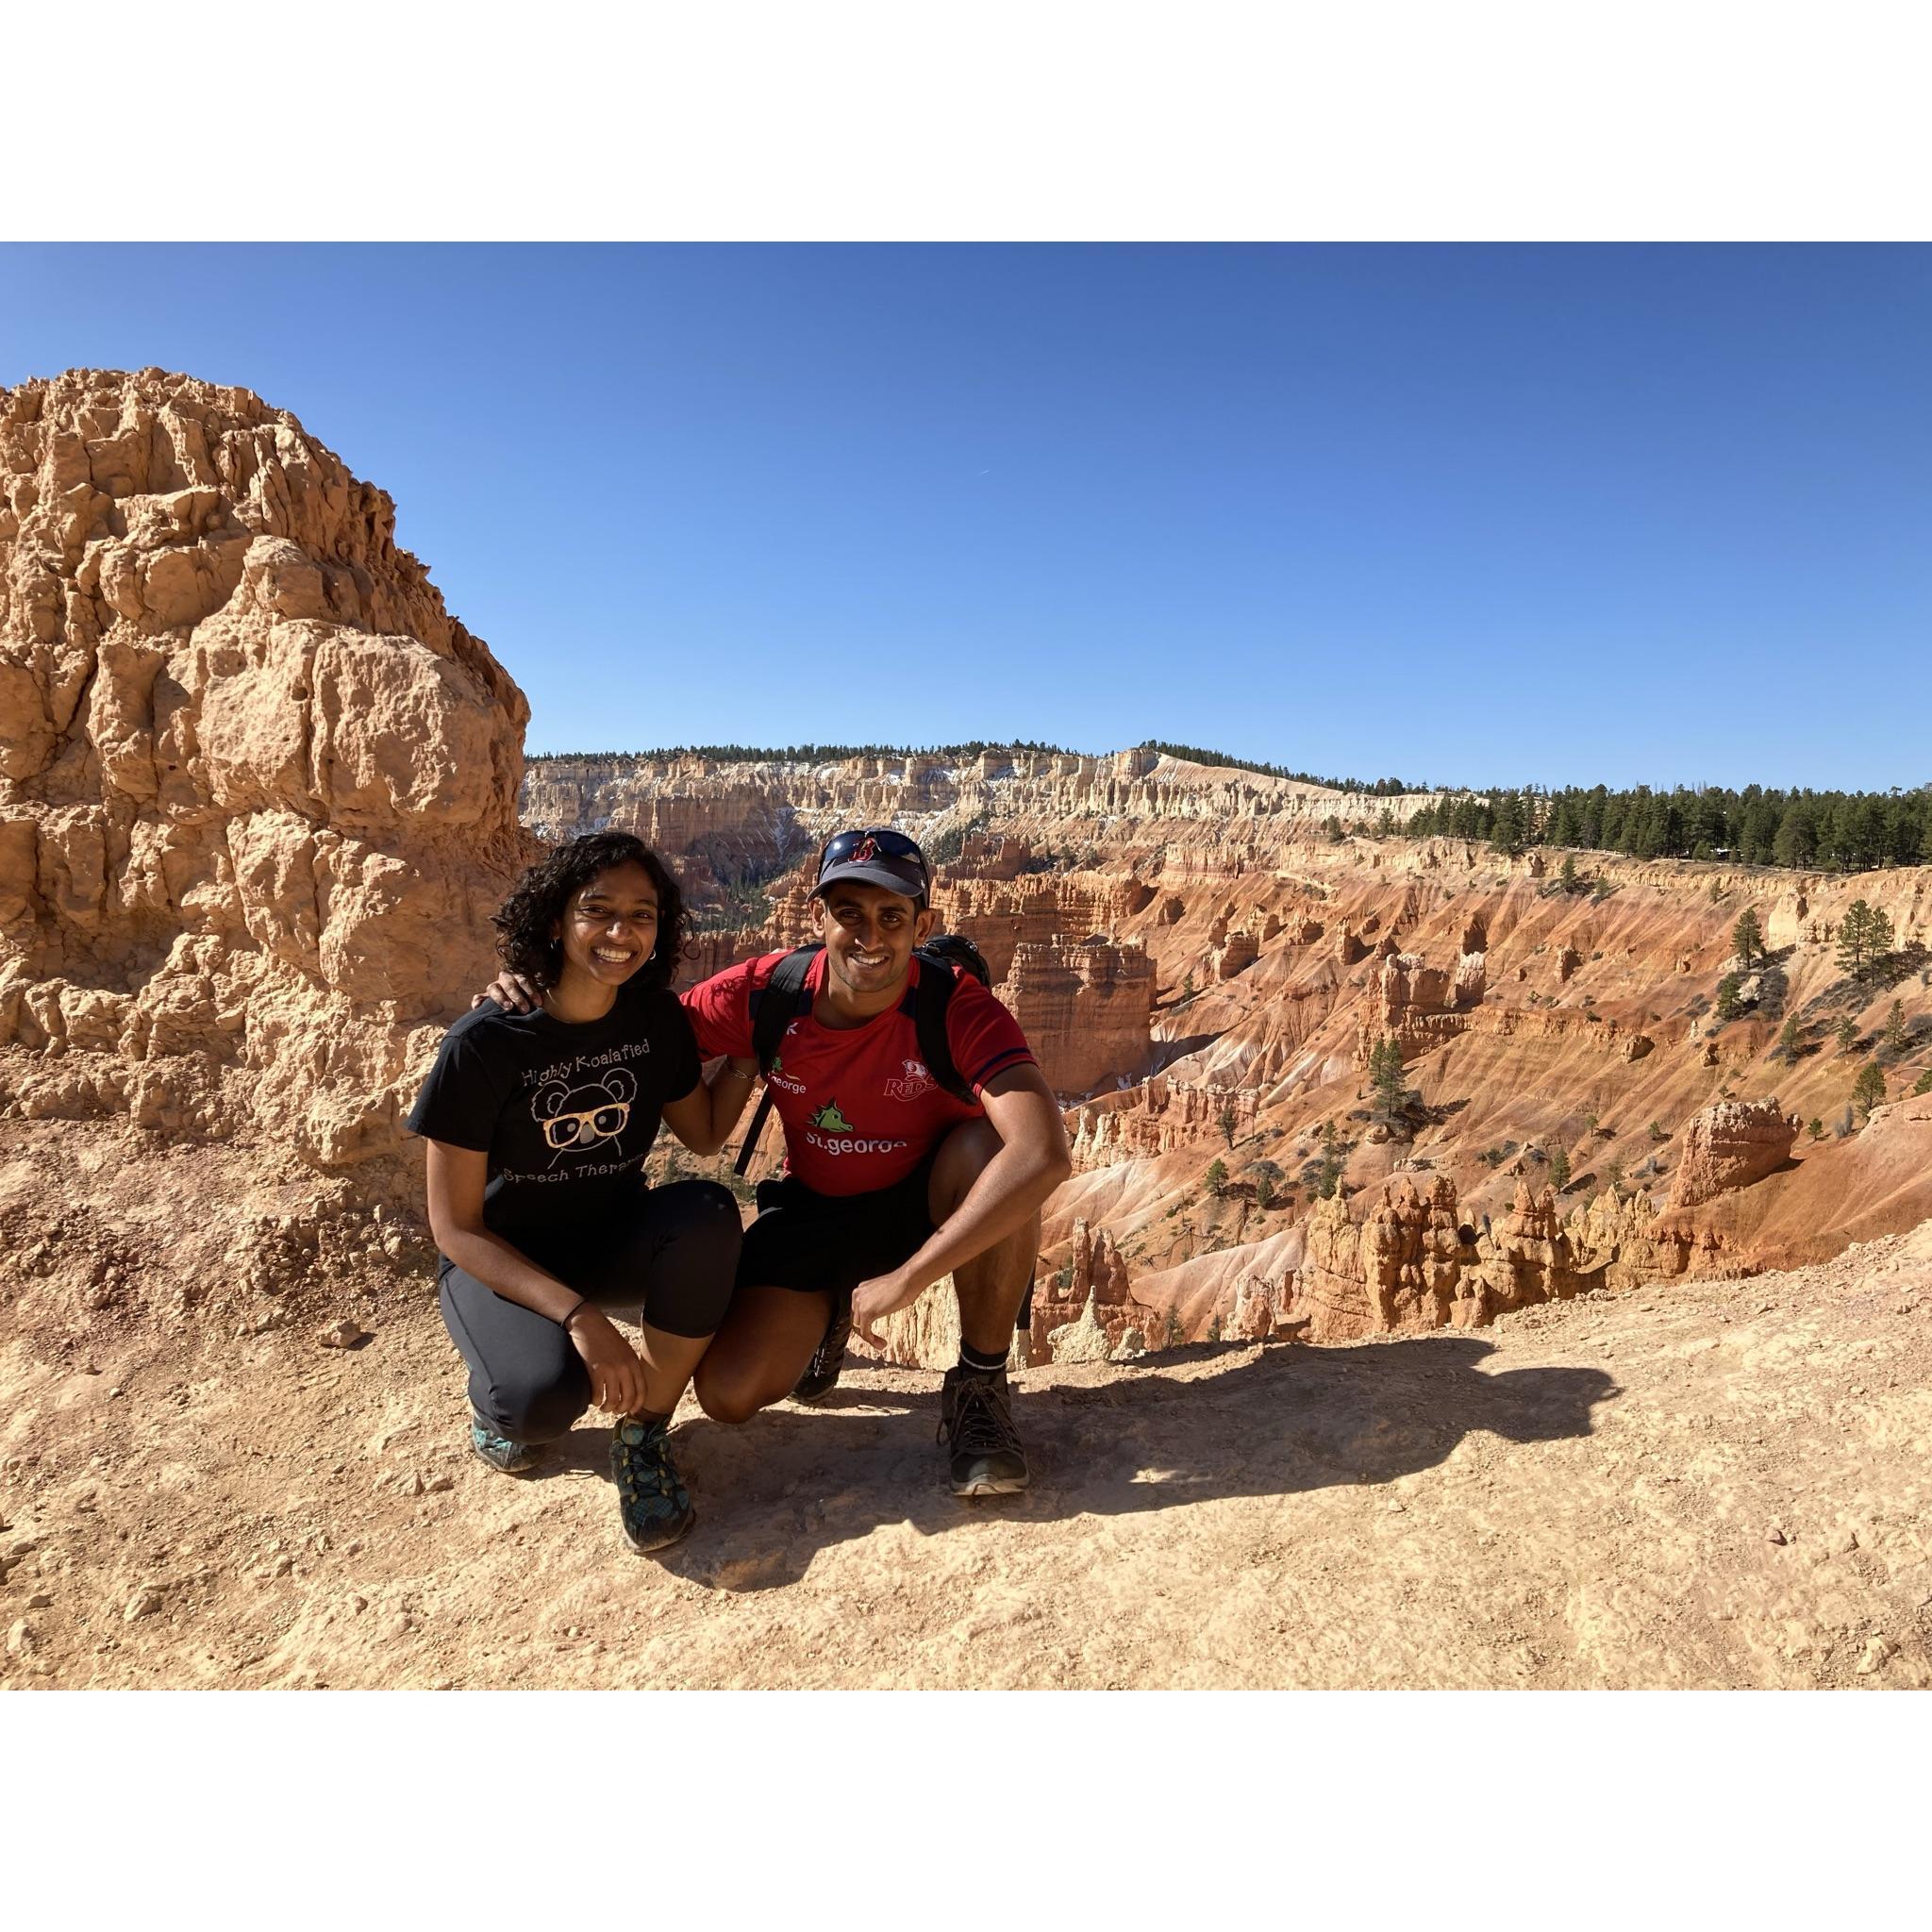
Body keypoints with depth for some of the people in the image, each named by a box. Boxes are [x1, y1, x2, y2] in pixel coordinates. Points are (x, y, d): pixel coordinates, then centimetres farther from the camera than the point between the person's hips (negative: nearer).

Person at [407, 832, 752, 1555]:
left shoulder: (658, 1019, -9)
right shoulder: (484, 1044, -21)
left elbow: (704, 1134, 4)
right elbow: (456, 1228, -18)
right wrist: (578, 1314, -30)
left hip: (613, 1242, 4)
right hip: (501, 1257, -3)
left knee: (708, 1212, -30)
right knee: (547, 1394, -34)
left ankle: (644, 1432, -11)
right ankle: (502, 1395, 6)